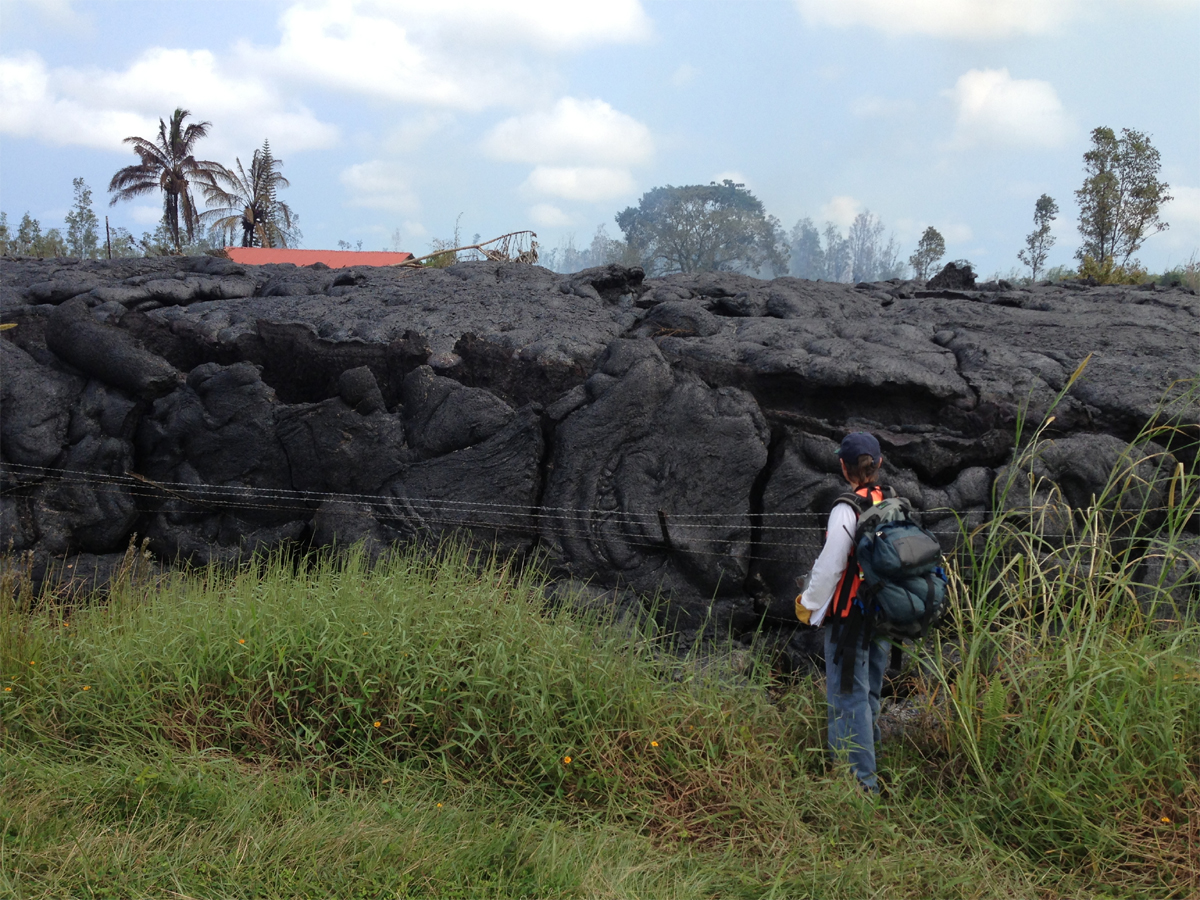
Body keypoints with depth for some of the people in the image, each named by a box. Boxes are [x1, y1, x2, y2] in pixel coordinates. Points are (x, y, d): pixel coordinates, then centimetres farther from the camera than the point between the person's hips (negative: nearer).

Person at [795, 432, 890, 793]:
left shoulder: (847, 510, -19)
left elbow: (830, 565, -16)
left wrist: (809, 603, 0)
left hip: (849, 616, -8)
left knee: (848, 696, -3)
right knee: (870, 692, 20)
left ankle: (861, 780, -3)